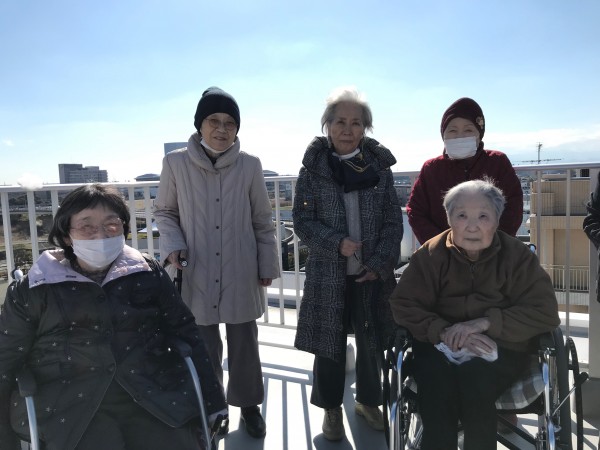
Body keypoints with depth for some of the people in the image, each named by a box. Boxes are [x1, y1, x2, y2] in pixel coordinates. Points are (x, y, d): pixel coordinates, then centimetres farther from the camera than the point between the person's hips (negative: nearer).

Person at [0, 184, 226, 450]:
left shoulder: (147, 273, 7)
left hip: (154, 395, 1)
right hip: (69, 404, -1)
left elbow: (185, 332, 9)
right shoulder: (32, 291, 3)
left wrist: (212, 401, 6)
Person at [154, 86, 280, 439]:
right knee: (204, 347, 15)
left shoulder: (250, 165, -5)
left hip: (241, 275, 0)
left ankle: (249, 404, 37)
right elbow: (165, 211, 6)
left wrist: (268, 265, 4)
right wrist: (173, 245, -11)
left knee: (244, 344, 14)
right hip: (197, 275, 0)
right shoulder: (176, 163, -6)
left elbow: (263, 220, 3)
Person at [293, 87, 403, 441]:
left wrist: (379, 264, -8)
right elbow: (302, 221, -3)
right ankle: (332, 408, 32)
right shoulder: (314, 168, -2)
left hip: (373, 274, 2)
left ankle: (368, 401, 38)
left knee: (373, 342, 13)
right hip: (328, 274, -1)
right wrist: (336, 242, -18)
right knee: (330, 344, 10)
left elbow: (394, 222, 2)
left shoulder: (379, 166, 2)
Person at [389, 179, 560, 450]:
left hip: (501, 346, 0)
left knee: (475, 380, -31)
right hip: (440, 345, 1)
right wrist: (445, 332, -22)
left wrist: (486, 323, -19)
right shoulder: (431, 254, -2)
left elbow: (544, 312, -5)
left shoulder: (517, 255, -2)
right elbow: (403, 305, -5)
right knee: (436, 383, -30)